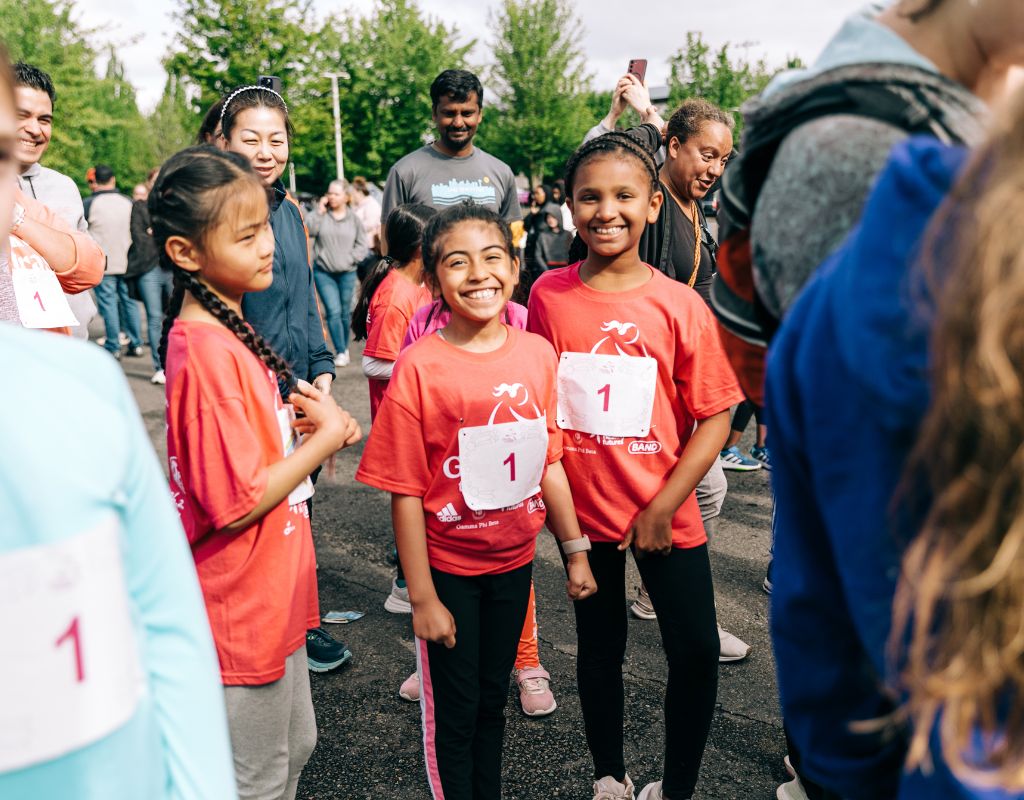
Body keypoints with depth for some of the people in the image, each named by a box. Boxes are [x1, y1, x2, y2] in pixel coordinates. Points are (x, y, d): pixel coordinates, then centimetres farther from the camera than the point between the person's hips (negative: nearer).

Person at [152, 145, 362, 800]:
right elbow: (238, 503, -27)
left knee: (296, 747, 25)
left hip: (273, 593, 9)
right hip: (239, 606, -9)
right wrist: (327, 435, -17)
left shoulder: (230, 330, 4)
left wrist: (308, 421, -2)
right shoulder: (205, 353, -26)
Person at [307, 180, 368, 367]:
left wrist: (349, 259, -7)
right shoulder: (322, 215, 2)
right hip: (323, 272, -1)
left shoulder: (353, 219, 4)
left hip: (347, 273, 1)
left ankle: (345, 347, 26)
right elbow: (308, 230, -13)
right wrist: (319, 211, -12)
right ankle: (341, 352, -3)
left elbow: (362, 246, 5)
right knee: (333, 312, -9)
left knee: (345, 312, 9)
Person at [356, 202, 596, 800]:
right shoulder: (420, 367, -17)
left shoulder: (537, 354, -5)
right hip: (447, 567, -4)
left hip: (513, 560, 4)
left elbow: (550, 460, 5)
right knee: (453, 711, 11)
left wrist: (576, 549, 7)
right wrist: (422, 596, -13)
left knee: (493, 699, 20)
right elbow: (406, 492, -15)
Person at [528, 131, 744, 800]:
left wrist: (662, 507, -13)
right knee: (600, 649, 16)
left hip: (664, 514, -1)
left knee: (697, 653, 1)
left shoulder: (680, 305, -10)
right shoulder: (548, 295, -4)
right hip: (583, 510, 1)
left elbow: (715, 416, -8)